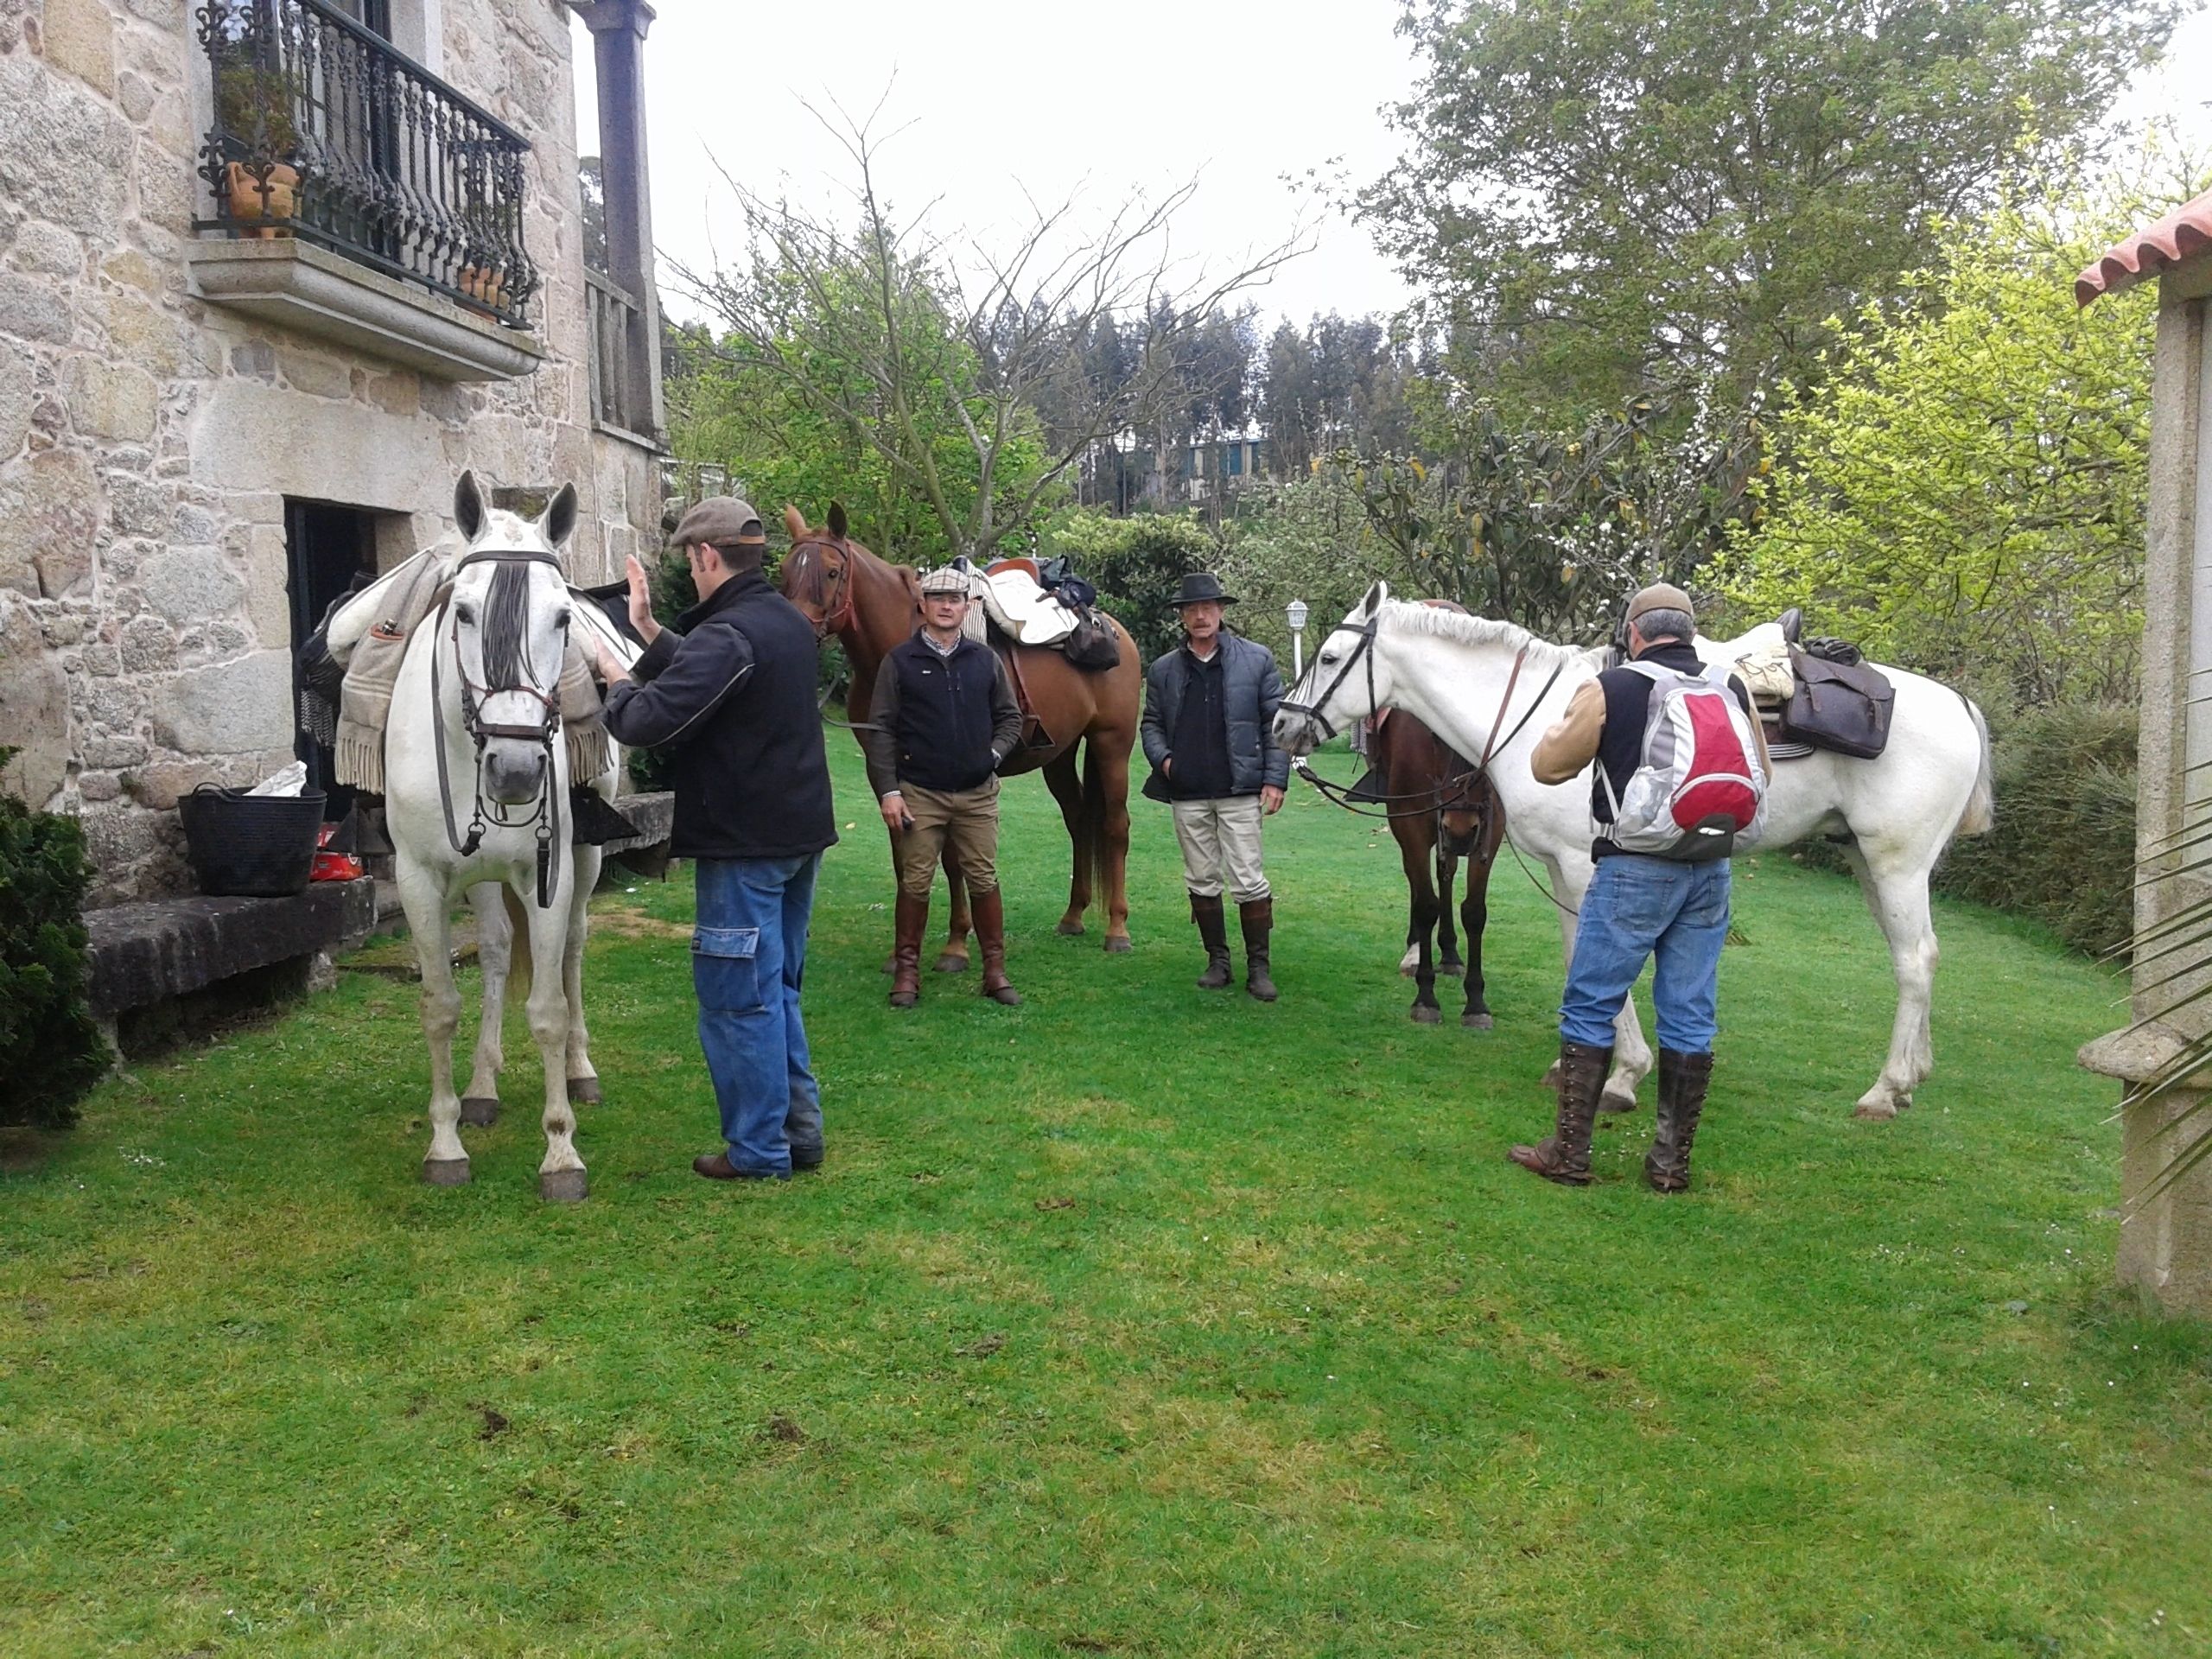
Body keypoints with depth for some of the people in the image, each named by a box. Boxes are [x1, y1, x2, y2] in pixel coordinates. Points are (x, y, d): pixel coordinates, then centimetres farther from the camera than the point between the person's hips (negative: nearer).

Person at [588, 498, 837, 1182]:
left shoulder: (725, 635, -20)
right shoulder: (789, 623, 10)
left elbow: (646, 722, -24)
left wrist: (617, 677, -4)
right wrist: (649, 631, 22)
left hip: (744, 844, -9)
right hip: (801, 831, 9)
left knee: (739, 998, 1)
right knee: (778, 990, 19)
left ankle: (758, 1150, 9)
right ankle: (799, 1131, 25)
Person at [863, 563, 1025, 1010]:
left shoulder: (986, 660, 6)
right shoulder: (899, 661, -1)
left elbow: (1010, 717, 14)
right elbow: (880, 730, -3)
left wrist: (995, 752, -5)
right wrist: (888, 791, -9)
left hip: (977, 793, 2)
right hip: (919, 793, -2)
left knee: (984, 881, 6)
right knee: (915, 884, 4)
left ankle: (995, 970, 16)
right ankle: (906, 971, 16)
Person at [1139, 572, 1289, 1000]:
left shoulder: (1257, 660, 2)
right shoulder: (1164, 670, 10)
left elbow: (1276, 723, 1)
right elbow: (1152, 723, 18)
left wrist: (1275, 779, -6)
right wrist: (1162, 757, -3)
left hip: (1240, 790, -3)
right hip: (1187, 794, 3)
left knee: (1249, 881, -3)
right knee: (1202, 881, 10)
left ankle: (1258, 966, 7)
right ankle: (1217, 961, 22)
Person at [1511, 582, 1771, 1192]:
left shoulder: (1609, 690, -8)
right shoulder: (1735, 692, 6)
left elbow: (1547, 766, 0)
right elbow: (1760, 781, 16)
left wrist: (1572, 720, 19)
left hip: (1634, 869, -4)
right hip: (1711, 872, 5)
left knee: (1589, 1008, 5)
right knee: (1690, 1017, 10)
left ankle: (1569, 1153, 7)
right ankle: (1672, 1160, 16)